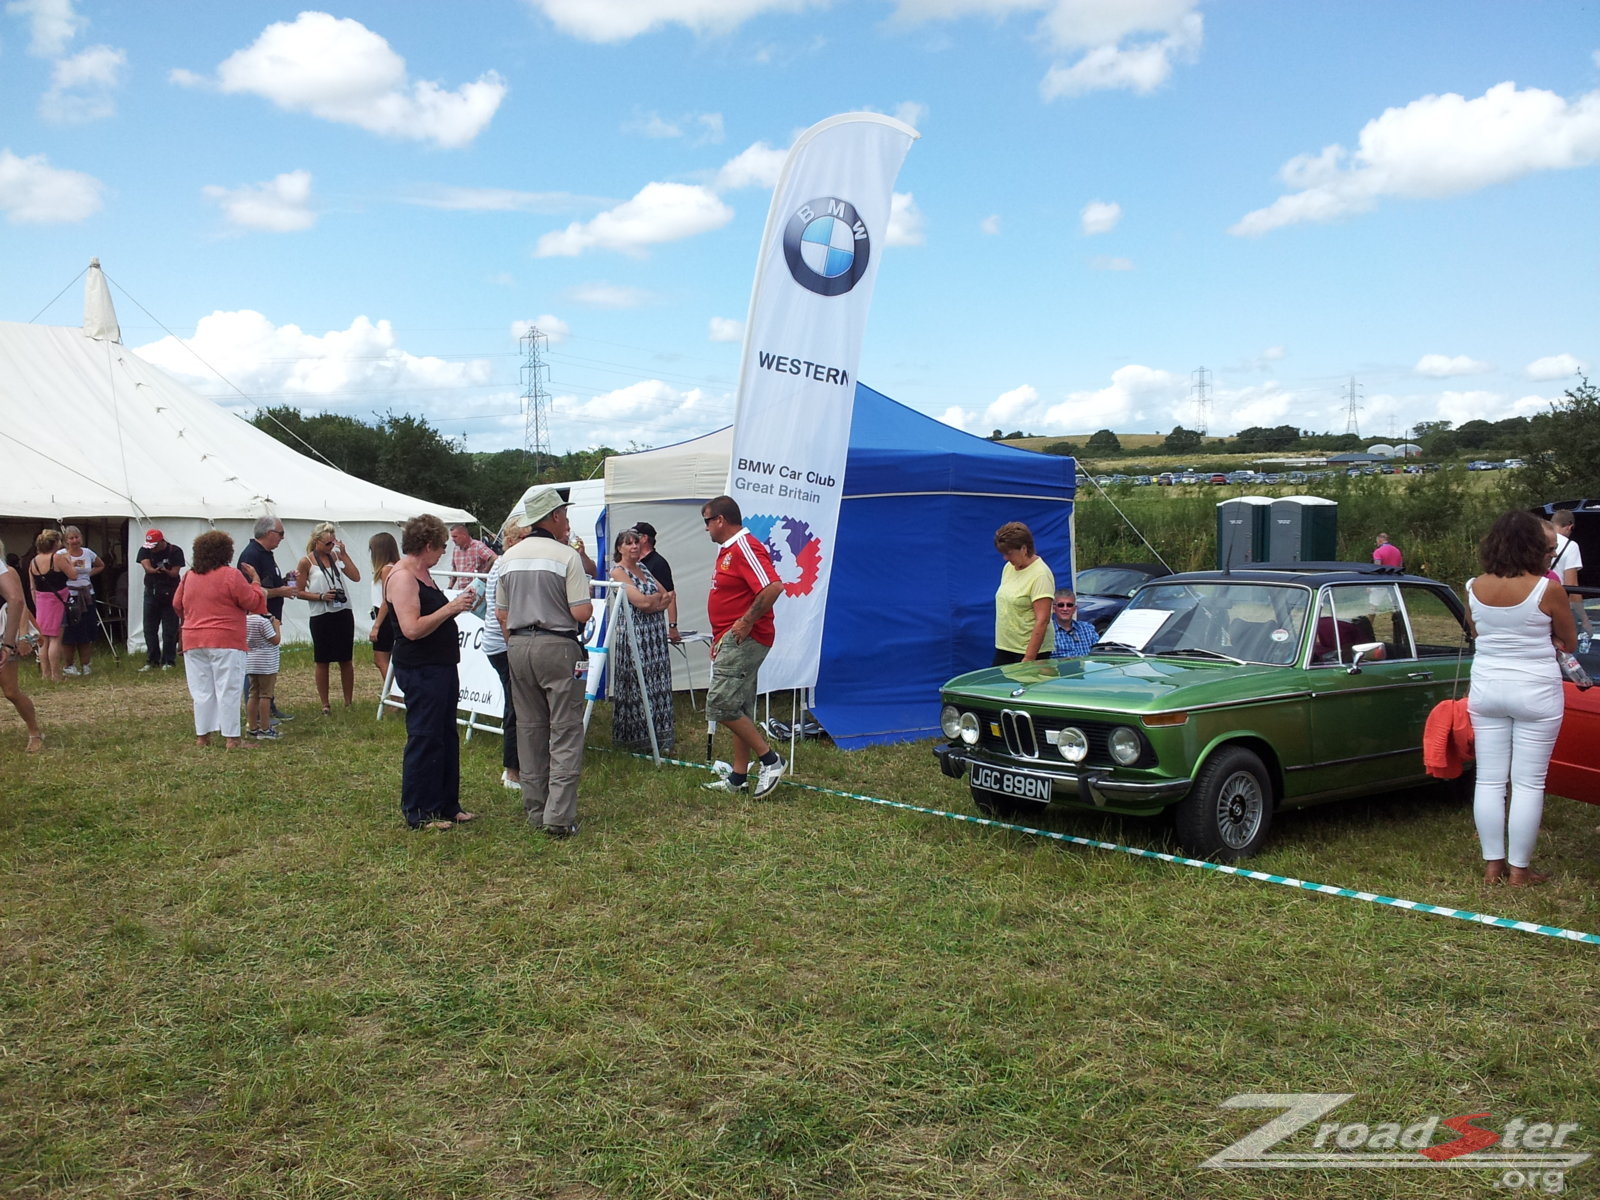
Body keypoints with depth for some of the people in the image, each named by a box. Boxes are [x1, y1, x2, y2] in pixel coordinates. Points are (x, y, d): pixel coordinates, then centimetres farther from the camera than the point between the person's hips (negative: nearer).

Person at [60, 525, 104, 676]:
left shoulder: (88, 553, 8)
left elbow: (101, 565, 25)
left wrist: (90, 573, 10)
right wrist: (71, 565, -20)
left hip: (87, 595, 4)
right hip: (70, 595, -4)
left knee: (87, 632, 4)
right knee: (70, 632, -3)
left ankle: (85, 665, 12)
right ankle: (68, 666, 8)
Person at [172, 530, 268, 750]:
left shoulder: (189, 576, 9)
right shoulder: (231, 575, -10)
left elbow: (177, 604, 18)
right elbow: (254, 602, -9)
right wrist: (255, 581, 5)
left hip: (193, 641, 6)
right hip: (225, 641, -5)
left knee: (202, 691, 11)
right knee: (228, 690, -2)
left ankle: (202, 736, 14)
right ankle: (231, 738, -2)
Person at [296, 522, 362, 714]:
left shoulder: (336, 556, 8)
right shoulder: (307, 562, -3)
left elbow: (356, 577, 1)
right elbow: (299, 591, -2)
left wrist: (344, 554, -4)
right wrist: (321, 596, -15)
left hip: (343, 613, 3)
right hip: (321, 616, -3)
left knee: (346, 660, 7)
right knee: (322, 661, 4)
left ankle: (349, 702, 16)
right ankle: (325, 705, 13)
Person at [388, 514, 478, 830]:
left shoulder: (422, 574, 14)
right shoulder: (401, 577, -16)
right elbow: (412, 629, -24)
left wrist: (457, 606, 7)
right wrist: (450, 608, -20)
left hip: (442, 666, 10)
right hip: (419, 670, -10)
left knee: (447, 737, 15)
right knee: (424, 739, -3)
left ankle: (447, 805, 25)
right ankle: (418, 814, 7)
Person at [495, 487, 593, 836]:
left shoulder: (510, 557, 9)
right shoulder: (566, 556, -11)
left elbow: (501, 614, 13)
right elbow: (582, 612, -15)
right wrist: (587, 599, 6)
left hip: (519, 645, 6)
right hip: (557, 646, -6)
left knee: (529, 728, 13)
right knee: (565, 731, -2)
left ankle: (534, 810, 19)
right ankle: (559, 815, -7)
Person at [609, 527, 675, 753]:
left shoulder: (643, 568, 17)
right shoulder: (618, 572, -6)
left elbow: (667, 596, 12)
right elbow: (641, 601, -16)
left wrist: (652, 602, -7)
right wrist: (660, 596, 1)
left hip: (655, 633, 7)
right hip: (633, 634, -7)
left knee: (658, 685, 6)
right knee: (636, 686, -4)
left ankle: (658, 737, 12)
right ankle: (637, 737, 6)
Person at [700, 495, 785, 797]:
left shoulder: (745, 548, -17)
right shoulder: (726, 550, 17)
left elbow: (773, 587, -29)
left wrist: (747, 622, -24)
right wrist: (719, 638, 23)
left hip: (744, 639, -11)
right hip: (730, 641, 11)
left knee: (721, 705, -13)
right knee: (739, 710, 13)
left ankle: (769, 760, -3)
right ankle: (738, 779, 19)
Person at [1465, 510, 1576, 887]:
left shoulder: (1474, 588, -4)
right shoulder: (1547, 590, -14)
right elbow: (1569, 642, 1)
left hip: (1486, 688, 4)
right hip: (1535, 691, -3)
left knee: (1488, 780, 9)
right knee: (1528, 783, 4)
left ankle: (1492, 864, 16)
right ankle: (1519, 869, 10)